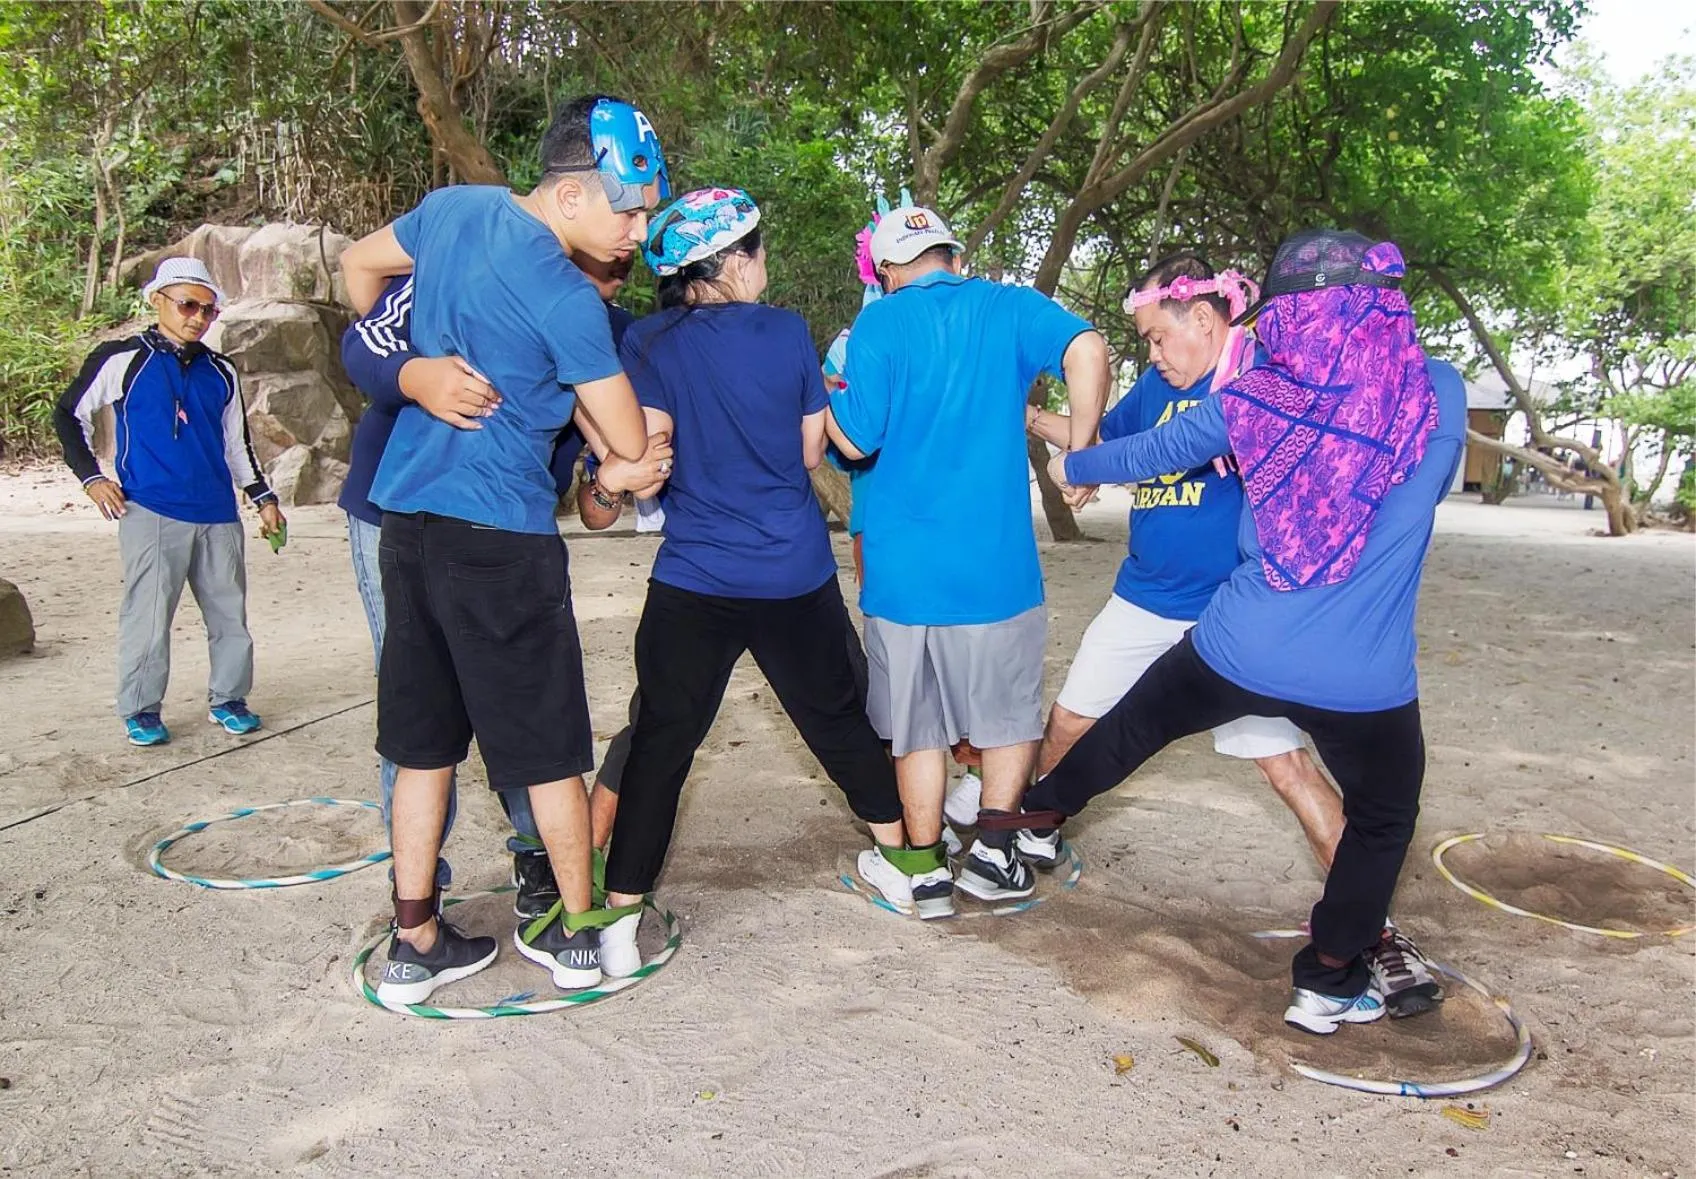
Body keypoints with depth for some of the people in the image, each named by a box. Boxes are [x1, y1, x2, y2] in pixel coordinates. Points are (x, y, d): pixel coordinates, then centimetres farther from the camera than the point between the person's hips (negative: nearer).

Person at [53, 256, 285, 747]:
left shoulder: (221, 372, 14)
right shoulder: (122, 360, 2)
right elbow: (68, 415, 11)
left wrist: (263, 498, 17)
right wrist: (91, 476, 3)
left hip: (218, 514, 4)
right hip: (152, 513, -4)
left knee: (229, 611, 7)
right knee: (148, 615, -2)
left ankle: (227, 698, 20)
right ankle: (141, 710, 12)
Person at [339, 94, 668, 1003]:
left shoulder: (454, 206, 6)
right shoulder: (567, 300, -15)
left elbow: (359, 262, 24)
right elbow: (630, 444, -10)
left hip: (406, 516, 7)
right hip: (500, 536, -7)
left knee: (423, 741, 13)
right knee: (547, 748, 7)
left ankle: (414, 946, 20)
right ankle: (577, 932, 21)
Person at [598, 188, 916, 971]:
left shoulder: (650, 344, -5)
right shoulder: (789, 333, 0)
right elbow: (812, 451, 5)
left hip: (696, 582, -2)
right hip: (798, 575, 2)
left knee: (661, 742, 7)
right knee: (839, 717, 19)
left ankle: (619, 919, 8)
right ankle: (900, 862, 35)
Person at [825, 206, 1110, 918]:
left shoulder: (879, 323, -2)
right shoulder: (1008, 306, 3)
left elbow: (855, 439, -8)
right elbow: (1086, 350, -15)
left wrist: (824, 398, 12)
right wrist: (1079, 456, -6)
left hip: (902, 566, 0)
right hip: (997, 562, 0)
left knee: (917, 726, 14)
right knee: (1010, 714, 20)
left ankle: (928, 875, 21)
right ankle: (991, 852, 18)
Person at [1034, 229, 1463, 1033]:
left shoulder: (1257, 399, -3)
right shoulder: (1441, 395, -5)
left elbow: (1150, 452, 12)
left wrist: (1073, 466, 30)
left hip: (1237, 652, 2)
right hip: (1363, 679, -1)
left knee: (1135, 725, 26)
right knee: (1382, 819, 22)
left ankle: (1033, 817, 47)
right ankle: (1328, 985, 31)